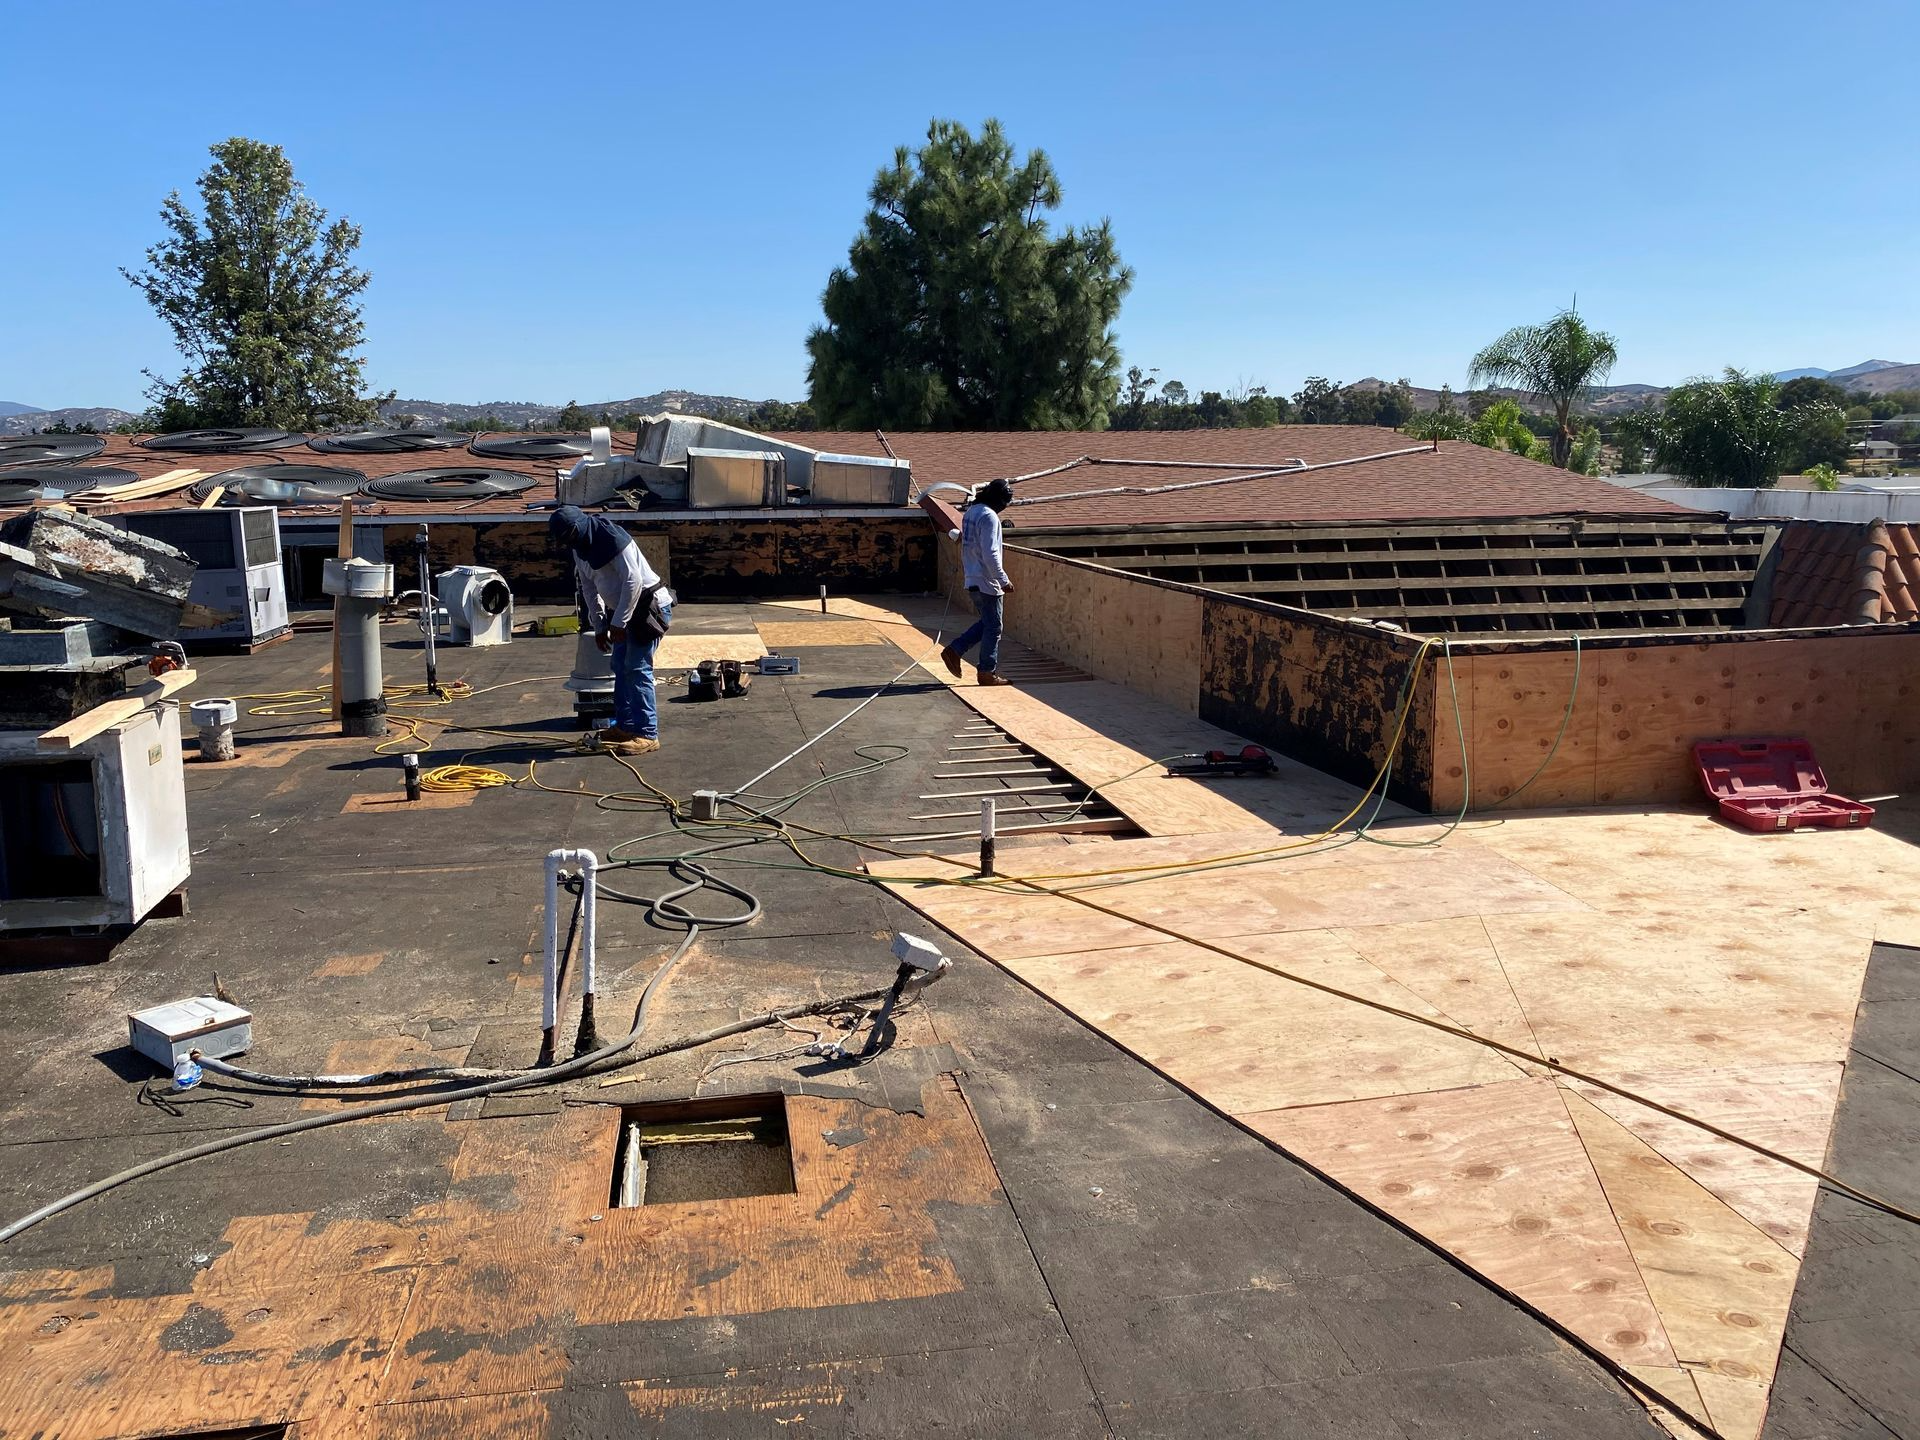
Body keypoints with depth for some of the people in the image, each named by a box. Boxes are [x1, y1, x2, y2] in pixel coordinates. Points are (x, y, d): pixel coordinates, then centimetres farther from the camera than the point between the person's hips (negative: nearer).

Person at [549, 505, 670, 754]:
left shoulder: (613, 539, -23)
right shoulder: (580, 548, 6)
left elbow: (633, 581, -26)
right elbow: (589, 588, 13)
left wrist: (618, 623, -23)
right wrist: (599, 626, 9)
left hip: (648, 605, -9)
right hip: (622, 608, 9)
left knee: (637, 669, -11)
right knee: (621, 667, 13)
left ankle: (647, 734, -9)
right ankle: (624, 726, 24)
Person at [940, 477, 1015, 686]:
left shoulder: (970, 512, 12)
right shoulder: (988, 517, -18)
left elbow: (966, 548, 19)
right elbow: (990, 554, -23)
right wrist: (1004, 580, -17)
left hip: (973, 580, 9)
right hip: (987, 582, -9)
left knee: (986, 622, 20)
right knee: (993, 627, 1)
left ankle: (954, 651, 14)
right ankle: (988, 673, 7)